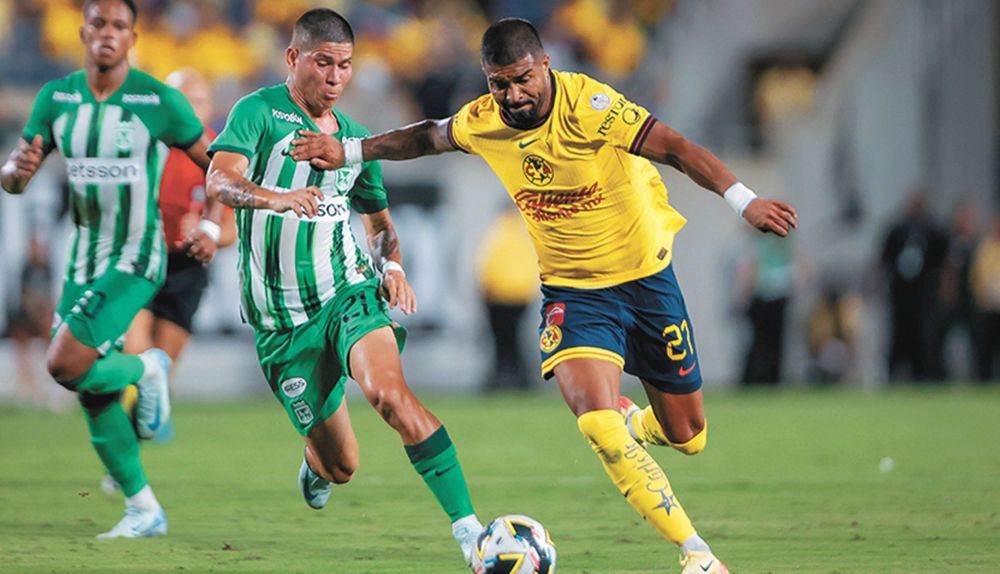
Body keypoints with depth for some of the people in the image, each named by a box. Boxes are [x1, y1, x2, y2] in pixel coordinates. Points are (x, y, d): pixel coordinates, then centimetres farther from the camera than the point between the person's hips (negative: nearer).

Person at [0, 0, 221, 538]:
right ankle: (144, 509, 16)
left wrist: (213, 226, -14)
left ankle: (145, 370, 9)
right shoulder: (56, 97, 1)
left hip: (135, 260, -5)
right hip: (85, 257, 5)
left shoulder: (158, 101, -12)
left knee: (66, 363, -21)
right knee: (94, 389, 4)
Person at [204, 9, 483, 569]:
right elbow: (220, 181, -22)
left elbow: (380, 220, 25)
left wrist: (392, 264, 3)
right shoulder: (260, 112, -5)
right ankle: (316, 465, 44)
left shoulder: (356, 138, 11)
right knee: (342, 464, 3)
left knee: (390, 391, -30)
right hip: (282, 319, -2)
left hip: (350, 293, 2)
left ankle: (468, 527, -34)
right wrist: (278, 197, -43)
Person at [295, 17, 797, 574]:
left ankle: (632, 422, 47)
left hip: (646, 277, -1)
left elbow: (675, 147, -29)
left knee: (687, 435, 8)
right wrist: (350, 151, 18)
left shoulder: (588, 104, -22)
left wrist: (743, 200, -41)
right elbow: (428, 136, 15)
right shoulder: (482, 124, -8)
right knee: (595, 419, -25)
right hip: (572, 292, 1)